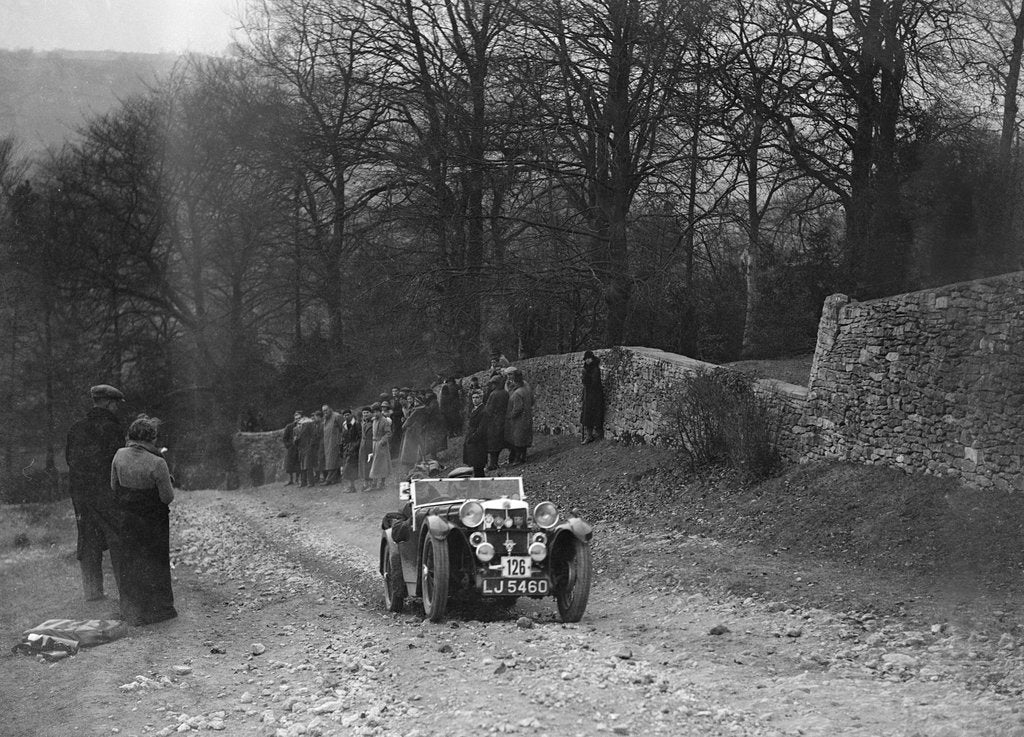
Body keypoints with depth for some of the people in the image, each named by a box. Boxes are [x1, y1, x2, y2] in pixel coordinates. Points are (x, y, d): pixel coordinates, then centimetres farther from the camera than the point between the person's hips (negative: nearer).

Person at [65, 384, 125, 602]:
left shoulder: (76, 428, 8)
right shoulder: (112, 429, -11)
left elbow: (68, 459, 11)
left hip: (80, 491, 6)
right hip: (106, 492, -6)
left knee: (88, 541, 11)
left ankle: (92, 591, 13)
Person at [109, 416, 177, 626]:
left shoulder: (119, 455, -7)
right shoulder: (157, 463, -23)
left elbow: (114, 487, 4)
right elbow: (168, 497, -17)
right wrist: (168, 483, 2)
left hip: (125, 517, 4)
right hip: (152, 520, -4)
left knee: (128, 563, 17)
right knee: (154, 562, 12)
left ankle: (130, 610, 25)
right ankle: (156, 608, 21)